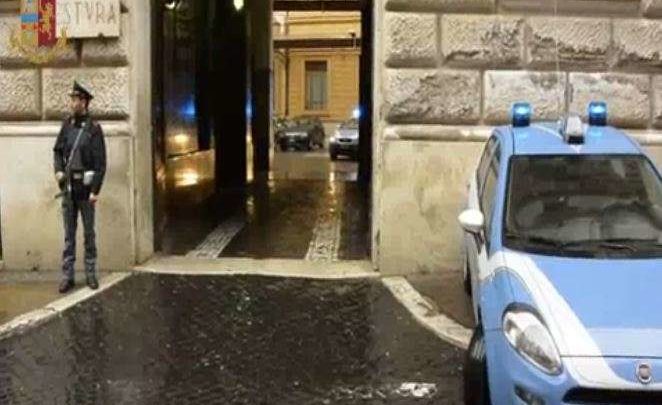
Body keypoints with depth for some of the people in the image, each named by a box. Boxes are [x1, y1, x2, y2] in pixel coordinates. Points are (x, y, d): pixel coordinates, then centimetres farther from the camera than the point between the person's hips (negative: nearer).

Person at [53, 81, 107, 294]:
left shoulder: (94, 129, -6)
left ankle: (91, 273, 17)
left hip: (85, 187, -4)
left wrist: (95, 190, -12)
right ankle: (67, 276, 12)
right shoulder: (67, 125, 6)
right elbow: (57, 151, 17)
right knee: (69, 234, 7)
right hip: (68, 186, 4)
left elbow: (100, 163, -8)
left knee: (89, 233, 8)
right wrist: (58, 170, -2)